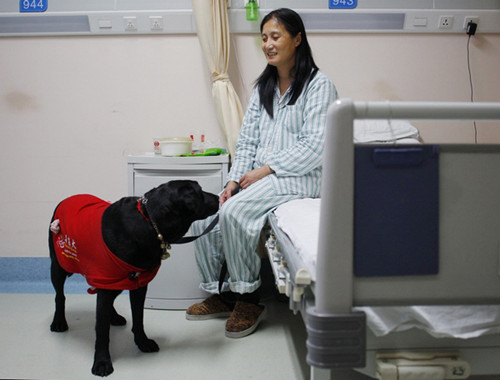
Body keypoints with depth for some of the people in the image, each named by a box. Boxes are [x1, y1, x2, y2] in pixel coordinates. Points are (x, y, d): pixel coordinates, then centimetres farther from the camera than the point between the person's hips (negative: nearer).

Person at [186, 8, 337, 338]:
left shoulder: (319, 85, -5)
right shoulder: (263, 87, 17)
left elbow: (315, 147, -14)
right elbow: (247, 141, 12)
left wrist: (266, 169, -16)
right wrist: (234, 180, -3)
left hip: (299, 177, -7)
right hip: (258, 178, 7)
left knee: (234, 211, -29)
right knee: (203, 215, -12)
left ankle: (249, 299, -11)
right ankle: (218, 294, 4)